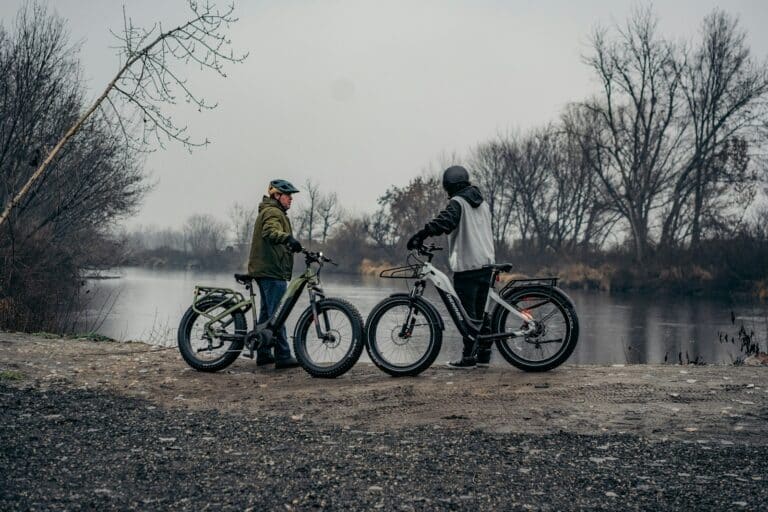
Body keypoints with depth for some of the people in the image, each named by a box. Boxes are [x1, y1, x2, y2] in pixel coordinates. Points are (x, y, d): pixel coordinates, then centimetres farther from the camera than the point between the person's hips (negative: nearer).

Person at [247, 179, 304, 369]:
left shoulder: (267, 212, 24)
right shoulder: (273, 212, -10)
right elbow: (271, 232, -31)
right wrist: (288, 238, -47)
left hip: (264, 269, 11)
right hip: (272, 270, -11)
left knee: (267, 311, 14)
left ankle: (263, 354, 18)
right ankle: (283, 356, -13)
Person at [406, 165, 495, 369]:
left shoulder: (458, 202, -8)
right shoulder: (482, 203, 16)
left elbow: (443, 221, -26)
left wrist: (420, 236, -27)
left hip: (466, 265, -8)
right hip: (486, 262, 8)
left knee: (467, 312, -4)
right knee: (480, 310, 13)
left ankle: (468, 357, -3)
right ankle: (484, 354, 16)